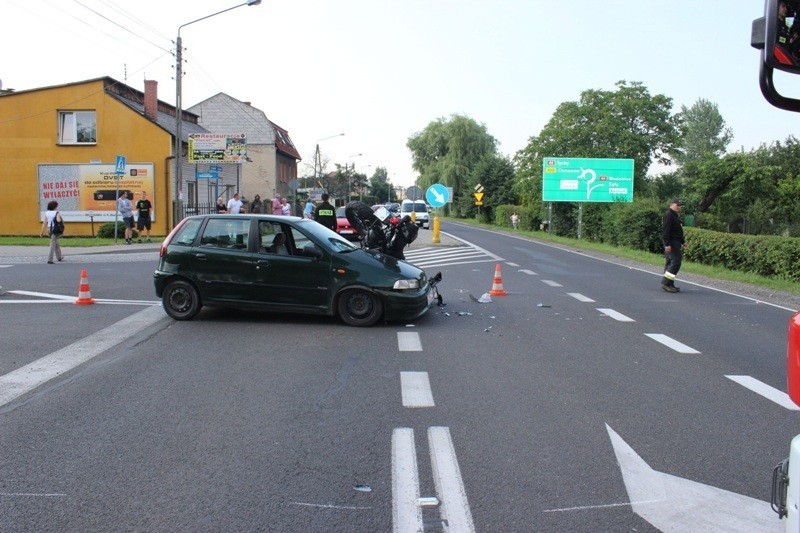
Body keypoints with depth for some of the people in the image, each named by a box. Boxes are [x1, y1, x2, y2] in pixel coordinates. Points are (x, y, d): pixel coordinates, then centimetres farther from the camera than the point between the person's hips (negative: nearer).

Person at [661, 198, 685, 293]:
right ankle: (666, 282, -16)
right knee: (676, 262, -15)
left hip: (675, 243, 11)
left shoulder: (674, 215, 21)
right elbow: (665, 230, -20)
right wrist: (667, 244, -26)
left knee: (670, 262, 10)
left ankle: (669, 285, 13)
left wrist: (682, 241, 28)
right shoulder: (668, 214, -12)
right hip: (671, 243, -11)